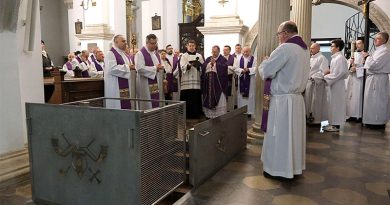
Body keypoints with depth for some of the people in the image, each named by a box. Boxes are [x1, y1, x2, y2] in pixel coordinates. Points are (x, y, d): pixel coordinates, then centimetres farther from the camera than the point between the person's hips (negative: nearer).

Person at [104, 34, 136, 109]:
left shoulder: (124, 54, 19)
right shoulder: (111, 54, -7)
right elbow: (112, 69, -21)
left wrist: (132, 67, 5)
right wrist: (127, 67, -16)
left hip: (125, 86, 8)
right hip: (116, 88, -8)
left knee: (126, 107, 5)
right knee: (118, 107, -7)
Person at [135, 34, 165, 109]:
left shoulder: (156, 54, 15)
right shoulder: (140, 54, -9)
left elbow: (159, 66, 26)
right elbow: (140, 68, -20)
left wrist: (160, 68, 2)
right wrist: (155, 68, -17)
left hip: (156, 83, 7)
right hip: (145, 84, -7)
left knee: (156, 105, 8)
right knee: (147, 107, -5)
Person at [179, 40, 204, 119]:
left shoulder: (199, 56, 14)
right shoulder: (184, 56, 7)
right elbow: (182, 67, -7)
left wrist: (199, 65, -14)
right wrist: (190, 65, -26)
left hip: (196, 80, 2)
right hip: (186, 80, -2)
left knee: (196, 97, -1)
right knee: (186, 98, -4)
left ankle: (196, 113, 9)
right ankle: (186, 114, 4)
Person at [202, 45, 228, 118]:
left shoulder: (223, 60, 2)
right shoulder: (208, 59, 17)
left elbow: (223, 69, -14)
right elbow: (203, 68, 6)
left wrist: (214, 63, -15)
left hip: (218, 84, -5)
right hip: (208, 83, 5)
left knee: (219, 100, -4)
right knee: (208, 99, 6)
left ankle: (220, 116, 1)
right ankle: (209, 115, 14)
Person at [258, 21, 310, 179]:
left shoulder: (285, 48, -17)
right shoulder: (304, 49, 12)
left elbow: (266, 71, -16)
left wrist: (265, 61, 5)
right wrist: (272, 62, 14)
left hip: (283, 99, -9)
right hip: (297, 97, 9)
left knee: (279, 135, 2)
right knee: (293, 133, 16)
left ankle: (280, 169, 12)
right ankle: (294, 166, 26)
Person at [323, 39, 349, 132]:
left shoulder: (340, 58, -15)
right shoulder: (335, 57, 14)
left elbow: (340, 73, -20)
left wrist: (326, 77, -15)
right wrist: (329, 73, 4)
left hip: (337, 84, -9)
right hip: (333, 84, 9)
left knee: (336, 103, -3)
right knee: (332, 103, 12)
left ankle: (336, 125, 3)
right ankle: (333, 123, 20)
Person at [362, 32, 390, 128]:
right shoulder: (378, 50, 16)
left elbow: (374, 65, -21)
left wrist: (367, 56, -7)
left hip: (378, 79, -9)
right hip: (373, 78, 9)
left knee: (377, 100, -3)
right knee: (372, 100, 12)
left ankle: (379, 122, 6)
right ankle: (373, 121, 20)